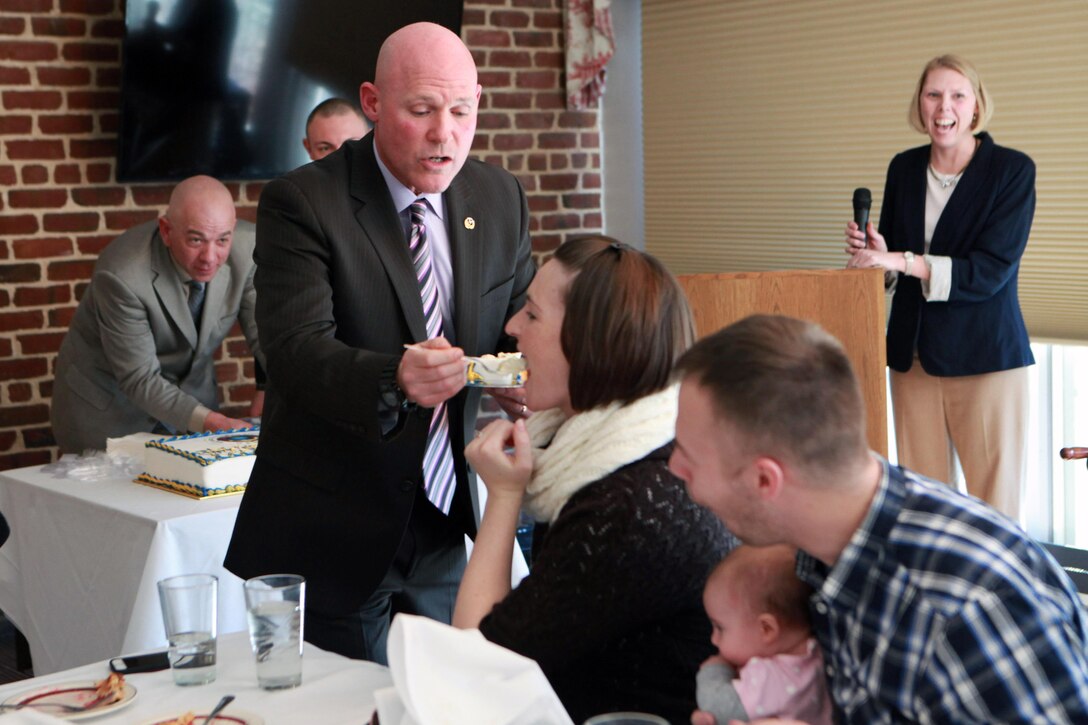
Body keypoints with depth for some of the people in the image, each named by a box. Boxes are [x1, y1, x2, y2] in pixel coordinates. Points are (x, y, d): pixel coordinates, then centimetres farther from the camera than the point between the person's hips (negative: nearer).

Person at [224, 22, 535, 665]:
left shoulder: (501, 198, 5)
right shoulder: (300, 203, -12)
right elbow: (299, 349, -23)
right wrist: (395, 379, -44)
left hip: (448, 529, 5)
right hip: (334, 540, -4)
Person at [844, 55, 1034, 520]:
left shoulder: (1012, 170, -7)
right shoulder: (904, 169, 8)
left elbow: (992, 271, -15)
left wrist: (906, 262, -22)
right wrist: (872, 253, -7)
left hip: (985, 355, -4)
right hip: (913, 354, 5)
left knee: (992, 501, -1)